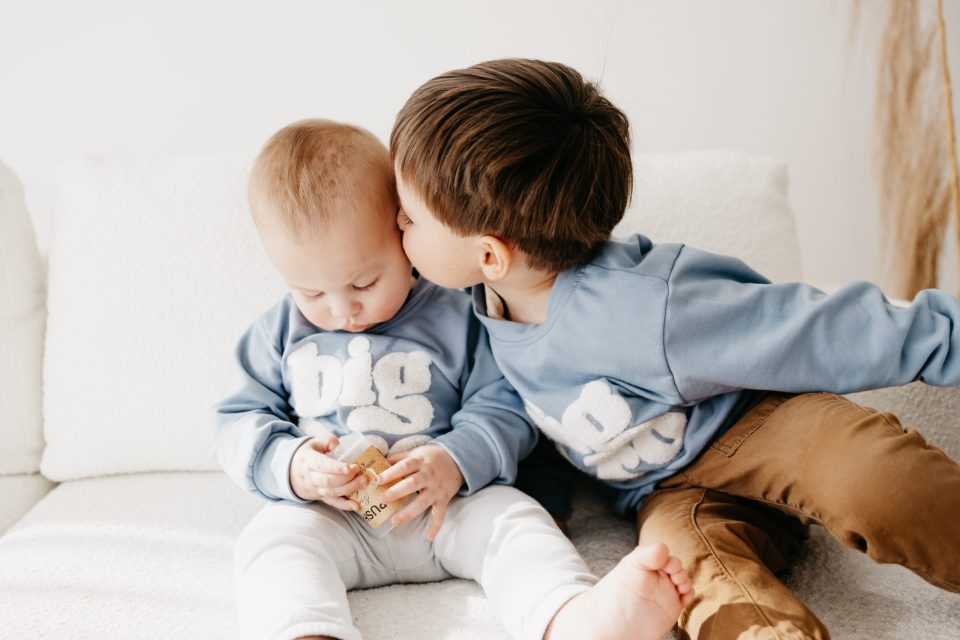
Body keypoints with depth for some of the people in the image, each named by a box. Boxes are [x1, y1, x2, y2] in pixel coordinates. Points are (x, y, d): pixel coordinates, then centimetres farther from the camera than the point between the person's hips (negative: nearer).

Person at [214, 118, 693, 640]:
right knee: (269, 540, -27)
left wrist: (456, 462, -19)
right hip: (325, 514, 1)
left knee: (512, 519, -28)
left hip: (449, 505, -1)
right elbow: (238, 421, 10)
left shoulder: (456, 317, 1)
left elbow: (505, 407, 0)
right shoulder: (279, 333, 8)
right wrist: (288, 465, -11)